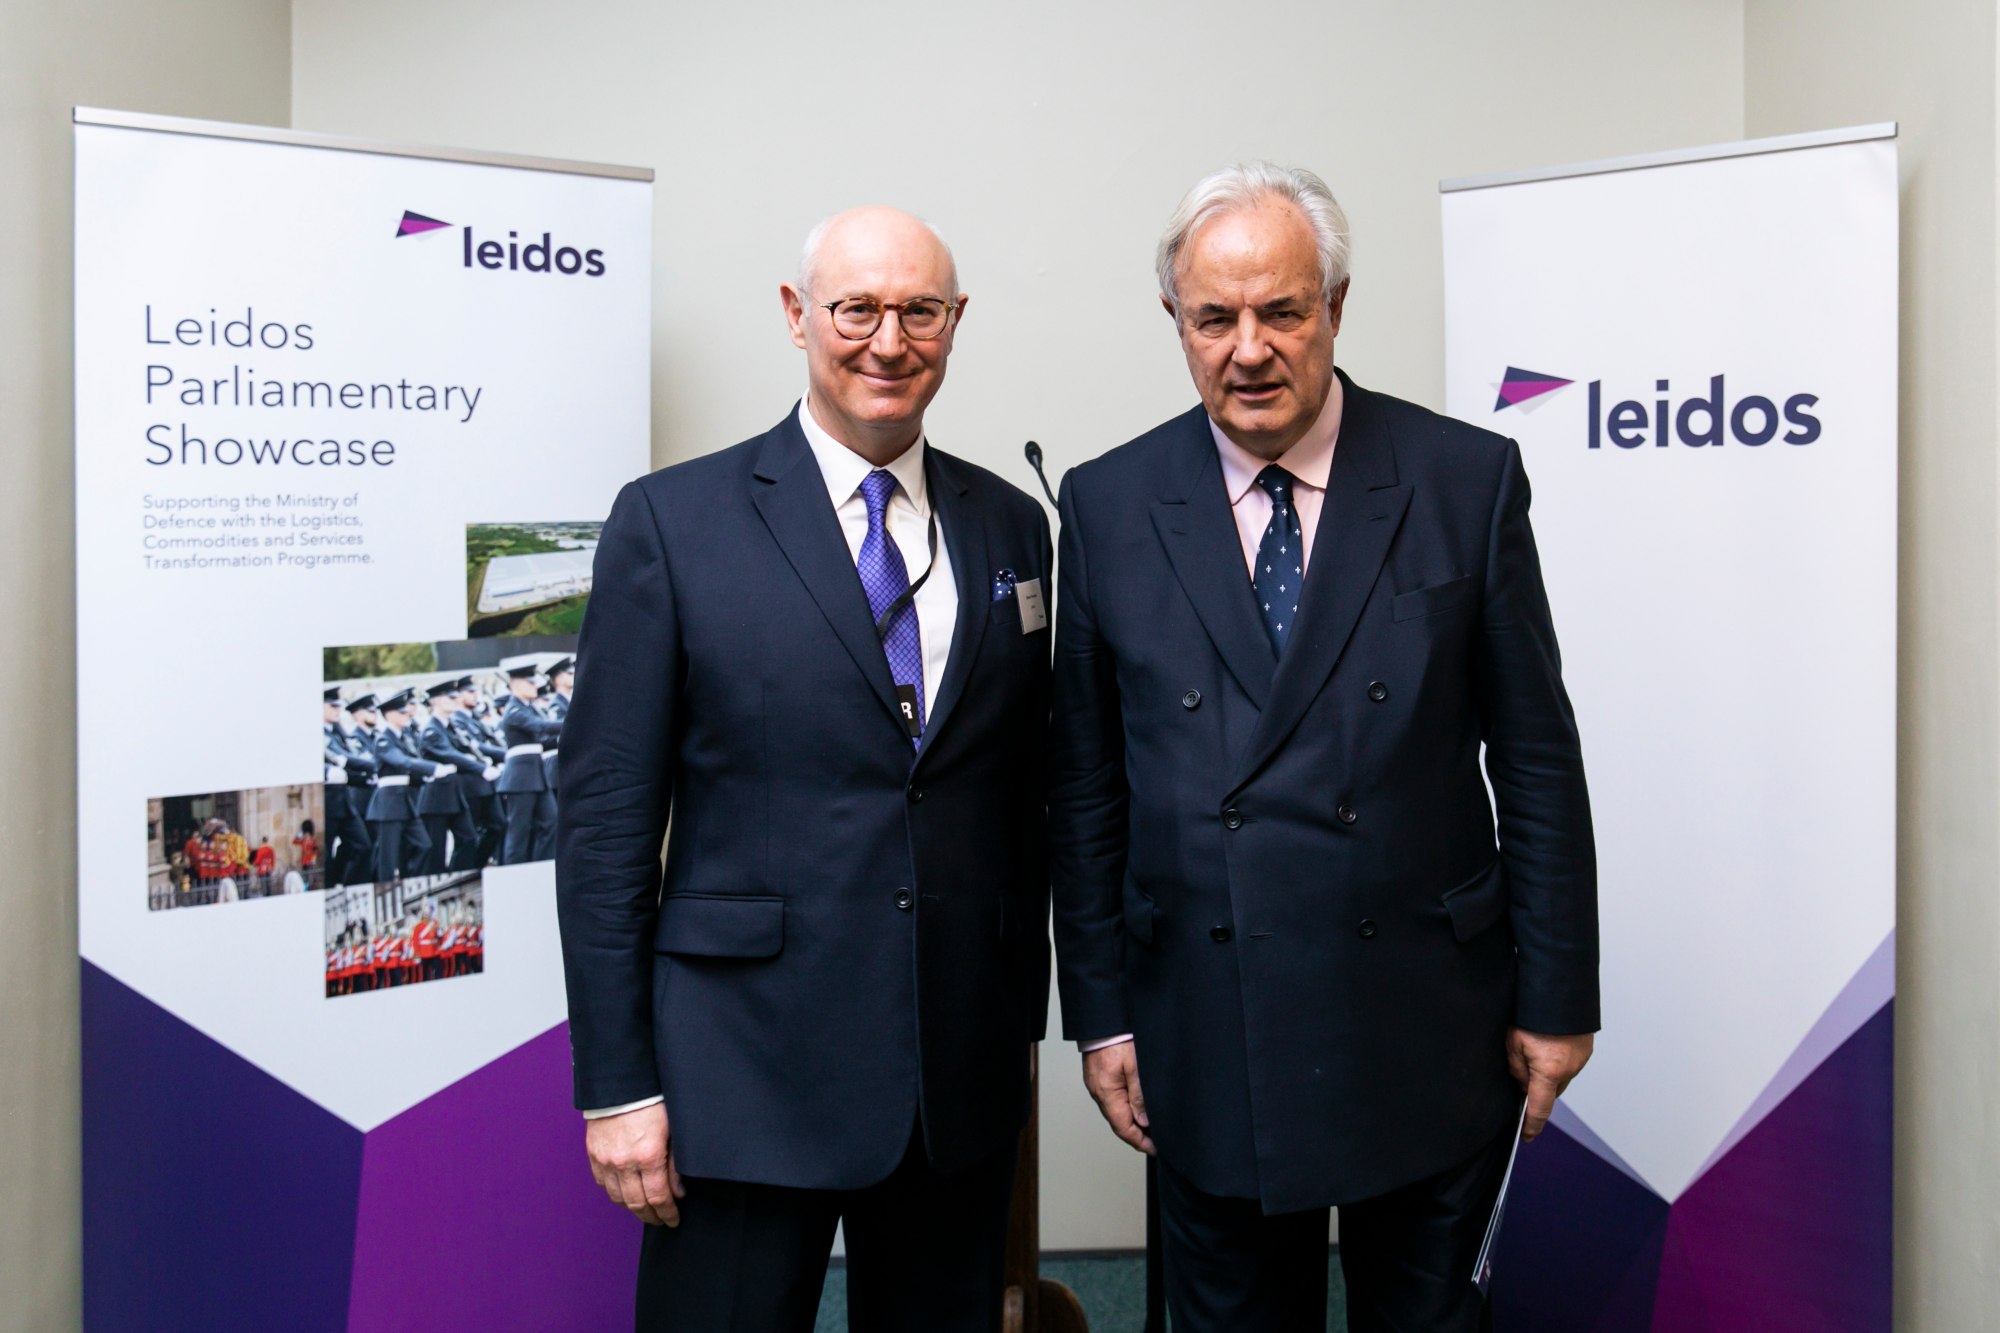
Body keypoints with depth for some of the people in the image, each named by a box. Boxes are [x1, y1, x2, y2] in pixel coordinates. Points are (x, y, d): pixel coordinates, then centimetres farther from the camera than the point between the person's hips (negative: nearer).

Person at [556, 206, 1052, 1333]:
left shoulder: (1014, 528, 6)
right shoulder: (672, 522, -5)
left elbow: (1029, 801, 10)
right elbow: (606, 819, -6)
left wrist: (1022, 1023, 11)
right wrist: (618, 1086, -8)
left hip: (965, 1077, 4)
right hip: (745, 1072, -3)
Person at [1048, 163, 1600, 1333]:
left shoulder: (1468, 480, -3)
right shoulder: (1108, 505, -1)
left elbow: (1538, 760, 0)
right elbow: (1085, 787, 3)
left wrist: (1557, 998, 0)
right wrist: (1100, 1012, 3)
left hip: (1430, 1029, 0)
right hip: (1208, 1037, 1)